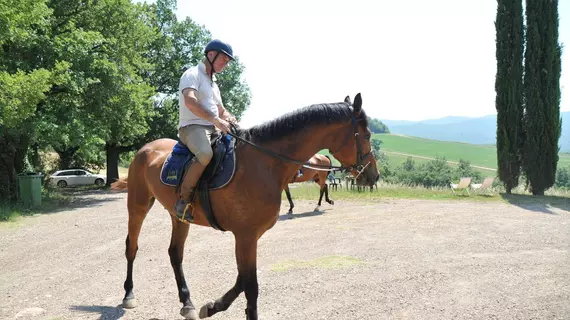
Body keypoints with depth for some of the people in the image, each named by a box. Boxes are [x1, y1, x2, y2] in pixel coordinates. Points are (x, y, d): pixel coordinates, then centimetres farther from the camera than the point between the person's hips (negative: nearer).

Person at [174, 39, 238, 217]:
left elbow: (221, 110, 28)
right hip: (192, 127, -9)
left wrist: (229, 119, 3)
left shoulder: (213, 83, 24)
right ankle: (183, 199, -25)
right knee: (206, 154, -38)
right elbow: (190, 101, -23)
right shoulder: (192, 74, -4)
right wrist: (215, 120, -31)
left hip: (213, 129, 9)